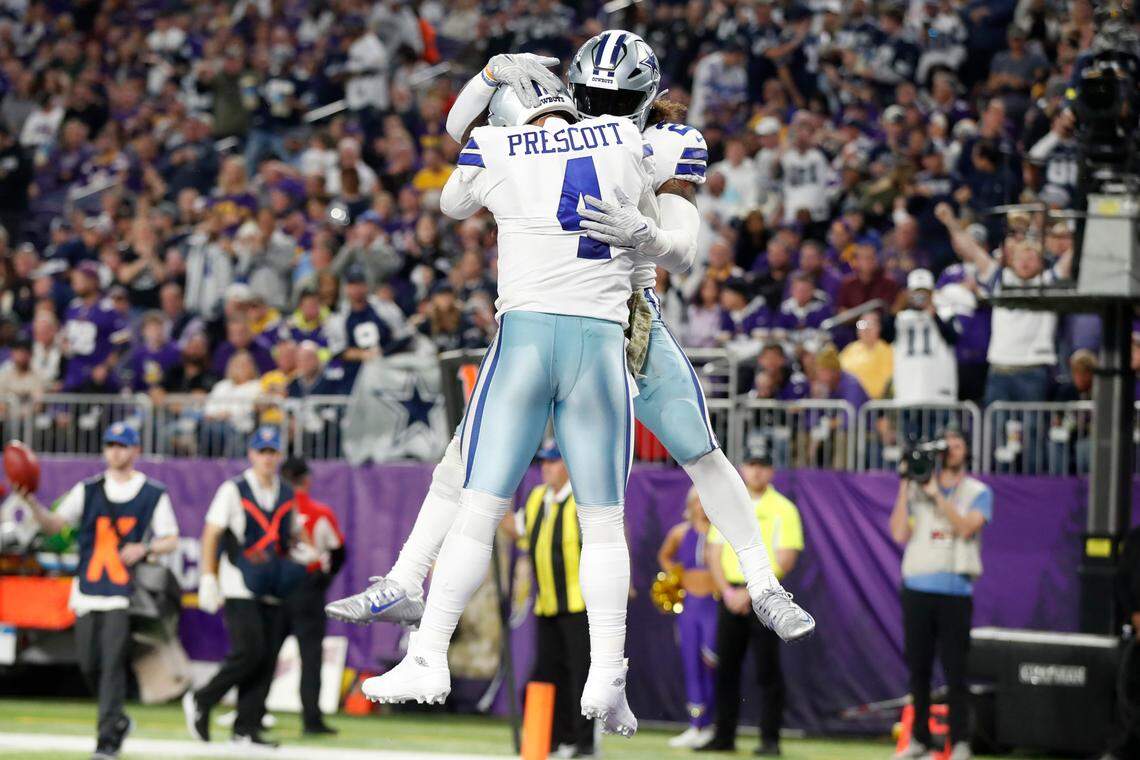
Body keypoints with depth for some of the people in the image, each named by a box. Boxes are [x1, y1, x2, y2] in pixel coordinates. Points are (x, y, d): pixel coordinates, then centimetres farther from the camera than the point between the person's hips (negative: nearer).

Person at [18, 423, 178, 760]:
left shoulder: (154, 494, 3)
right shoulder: (88, 490, 10)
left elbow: (171, 540, 5)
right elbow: (53, 523, 3)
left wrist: (144, 548, -15)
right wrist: (31, 501, -14)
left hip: (125, 593, -4)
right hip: (88, 590, 4)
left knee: (113, 662, -12)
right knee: (88, 663, 5)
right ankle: (117, 719, 28)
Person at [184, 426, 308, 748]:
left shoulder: (287, 495, 14)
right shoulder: (233, 490, -2)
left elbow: (292, 535, 25)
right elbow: (211, 534, -4)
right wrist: (208, 578, -12)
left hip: (273, 592, 6)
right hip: (239, 588, -6)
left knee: (266, 660, 1)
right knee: (249, 652, -16)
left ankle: (247, 729, 7)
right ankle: (200, 702, 2)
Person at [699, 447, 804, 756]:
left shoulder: (783, 509, 0)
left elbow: (785, 560, -7)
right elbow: (714, 553, 10)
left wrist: (749, 592, -13)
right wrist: (727, 592, -5)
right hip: (730, 595, 4)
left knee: (767, 670, -6)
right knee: (726, 668, 5)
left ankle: (770, 739, -4)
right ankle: (724, 736, 11)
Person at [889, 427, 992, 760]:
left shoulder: (978, 492, 7)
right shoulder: (917, 489, 13)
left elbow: (967, 527, -12)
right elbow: (900, 534, 1)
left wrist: (937, 495, -14)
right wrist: (905, 488, -2)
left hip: (955, 592, -3)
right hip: (917, 590, 3)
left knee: (955, 670, -6)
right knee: (918, 667, 6)